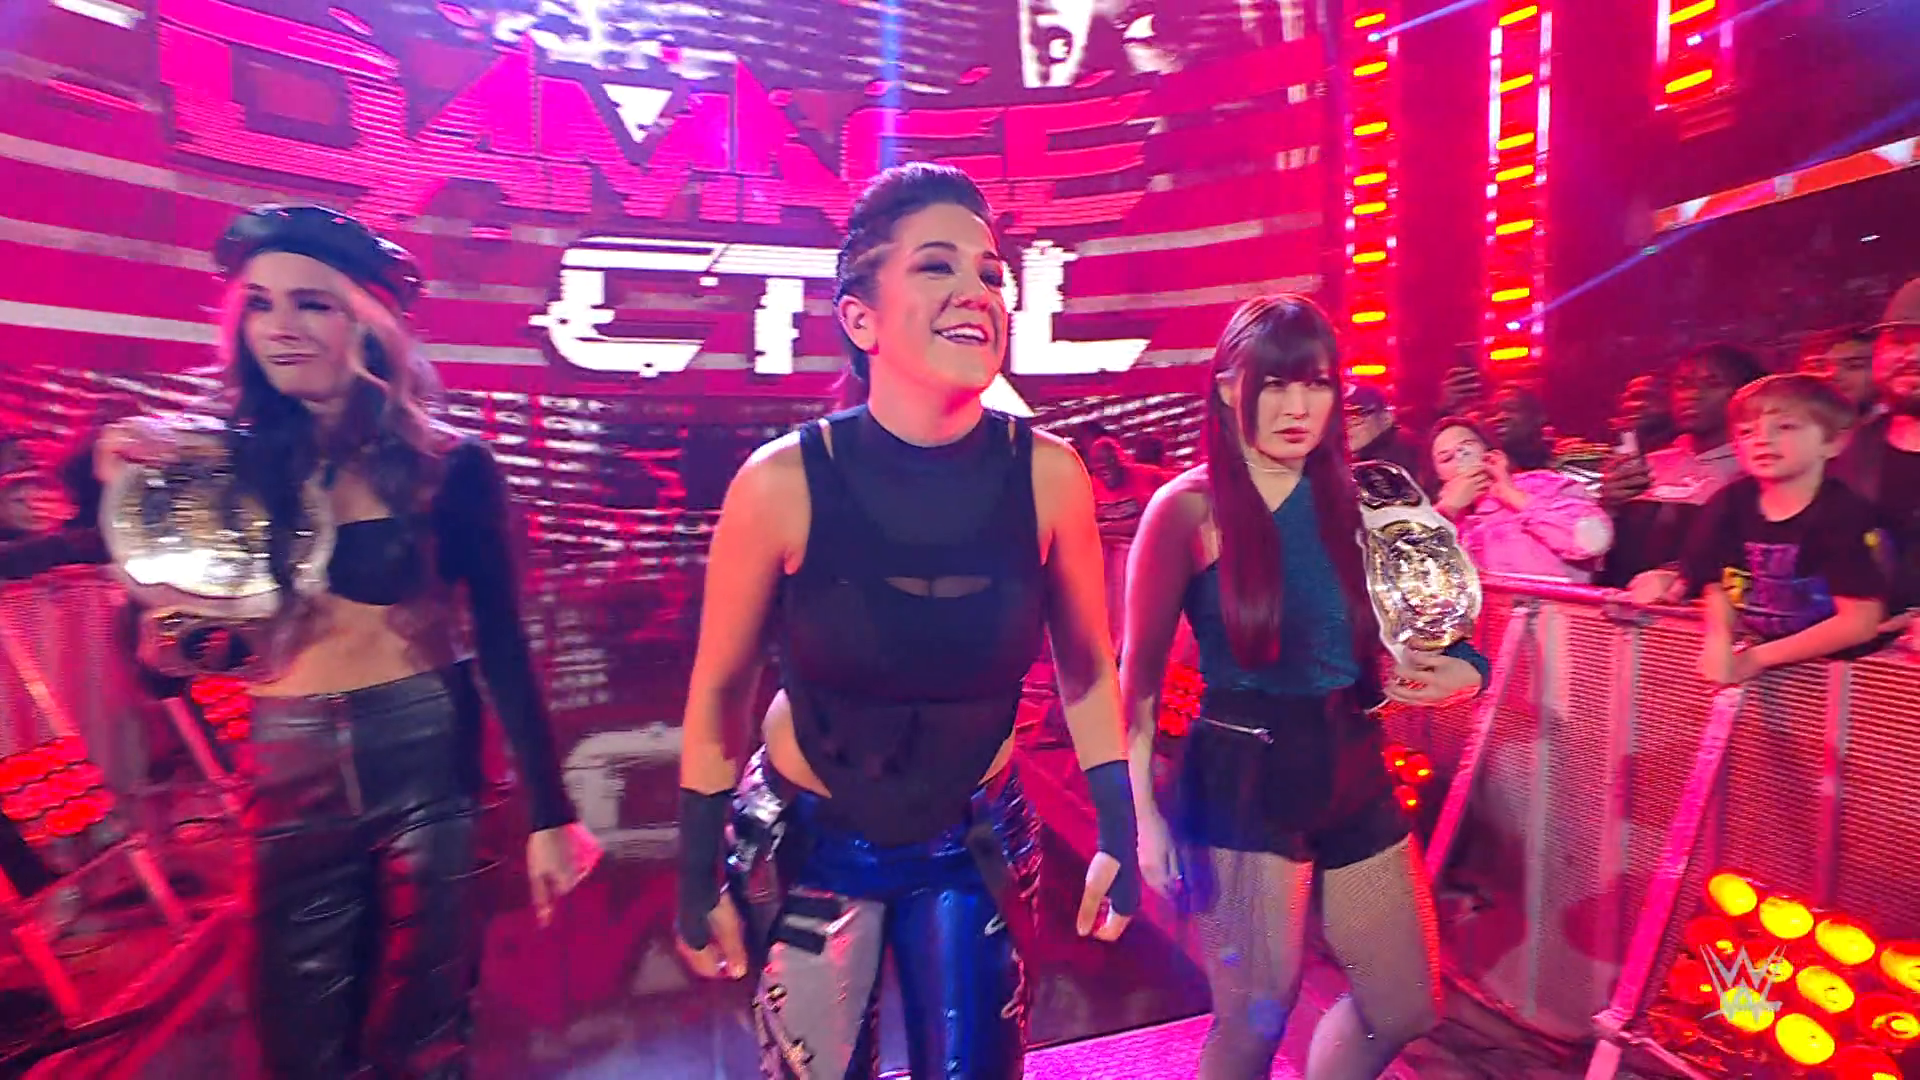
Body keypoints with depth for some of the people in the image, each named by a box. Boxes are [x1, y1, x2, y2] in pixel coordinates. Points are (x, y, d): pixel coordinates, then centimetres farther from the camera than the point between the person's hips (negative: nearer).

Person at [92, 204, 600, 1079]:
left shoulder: (449, 466, -8)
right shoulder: (227, 462, -1)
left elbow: (501, 644, -6)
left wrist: (548, 815, -6)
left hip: (427, 756, -2)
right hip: (288, 772, 3)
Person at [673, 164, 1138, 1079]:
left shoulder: (1047, 475, -18)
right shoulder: (783, 482, -23)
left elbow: (1088, 674, -3)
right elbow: (717, 697, -9)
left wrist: (1117, 837, 1)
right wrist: (700, 882, -2)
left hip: (974, 844, 1)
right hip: (811, 844, 0)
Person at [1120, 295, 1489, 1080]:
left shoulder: (1349, 500, 7)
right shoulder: (1191, 508, -11)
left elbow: (1364, 648, 16)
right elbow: (1141, 671, -11)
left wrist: (1452, 674, -3)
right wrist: (1144, 810, -15)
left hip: (1353, 772, 6)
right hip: (1241, 779, -6)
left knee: (1407, 1010, 17)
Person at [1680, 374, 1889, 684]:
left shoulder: (1845, 514, -11)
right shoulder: (1731, 503, -1)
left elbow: (1859, 622, -12)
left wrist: (1759, 657, -14)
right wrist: (1719, 641, -10)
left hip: (1827, 668, -3)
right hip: (1744, 658, 4)